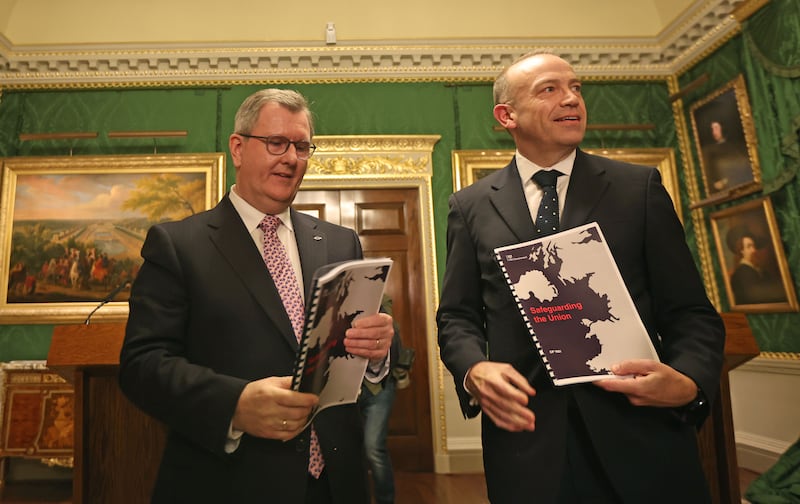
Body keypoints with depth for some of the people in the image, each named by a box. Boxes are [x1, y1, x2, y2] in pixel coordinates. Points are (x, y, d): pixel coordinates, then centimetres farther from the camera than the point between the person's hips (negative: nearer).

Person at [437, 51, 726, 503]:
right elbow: (457, 315, 5)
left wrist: (689, 381, -16)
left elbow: (690, 311, 2)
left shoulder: (641, 187, 4)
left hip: (642, 434, 1)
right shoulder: (472, 205, 4)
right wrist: (474, 371, -14)